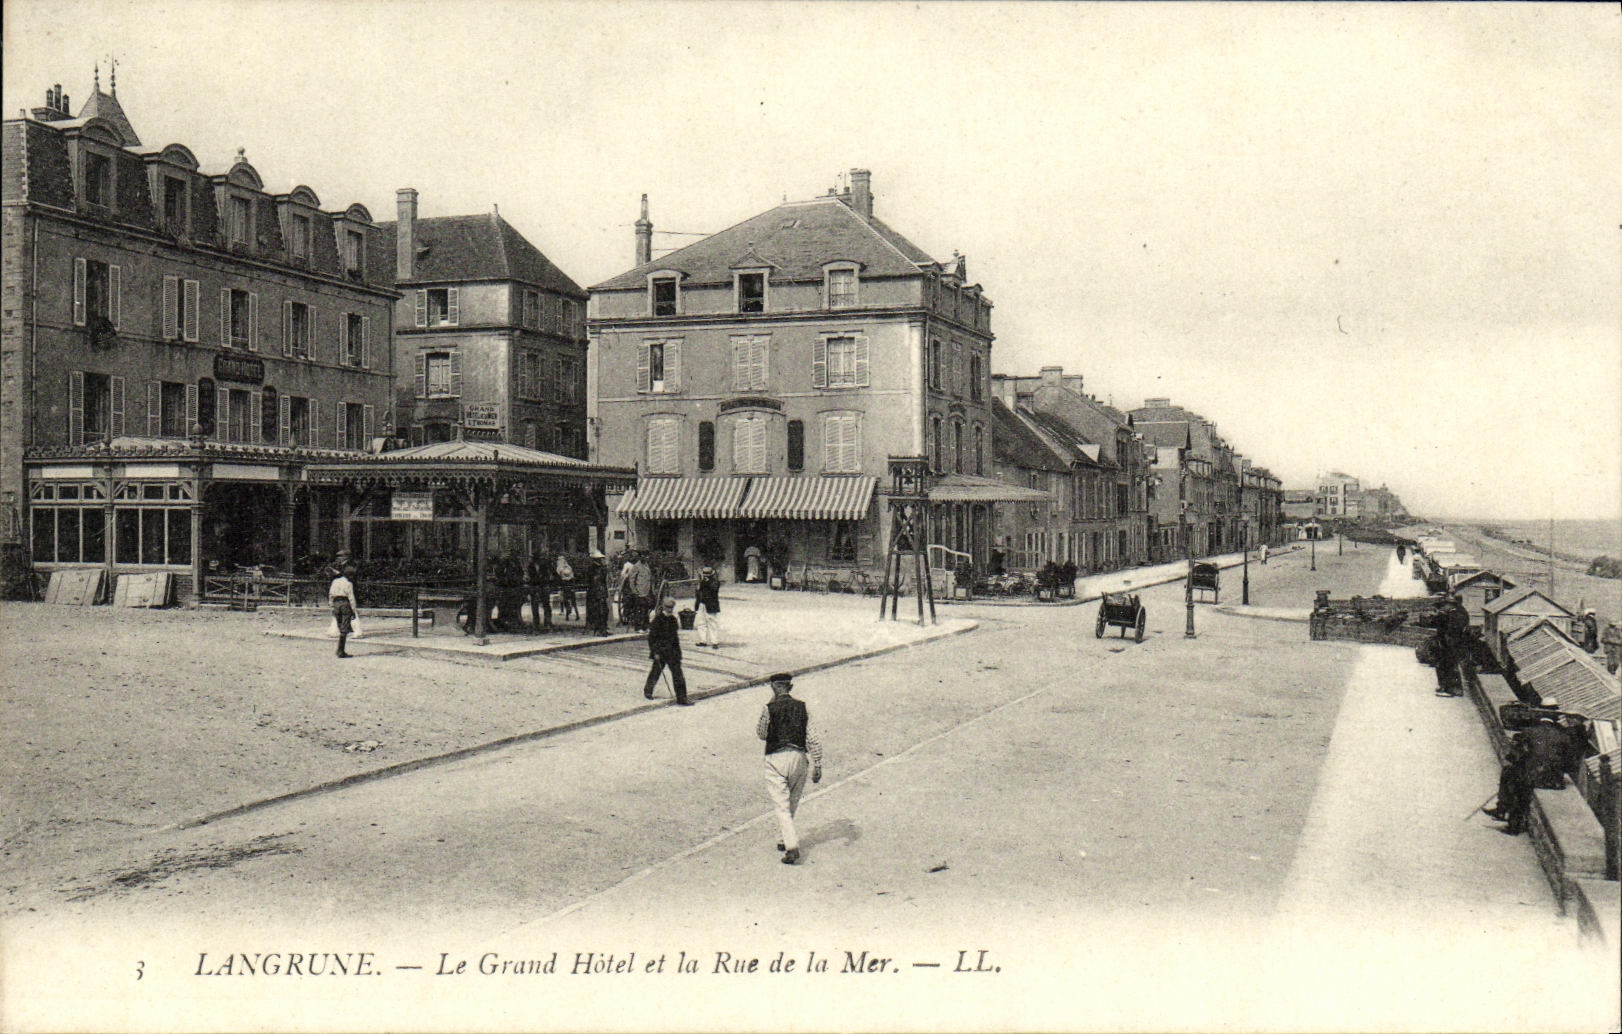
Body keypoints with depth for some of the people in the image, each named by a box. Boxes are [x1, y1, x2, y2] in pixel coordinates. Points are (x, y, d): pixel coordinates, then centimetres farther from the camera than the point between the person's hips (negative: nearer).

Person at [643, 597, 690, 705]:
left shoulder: (673, 619, 7)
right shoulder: (658, 619, -12)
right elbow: (651, 637, -12)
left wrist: (678, 651, 17)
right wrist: (654, 652, -15)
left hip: (673, 651, 6)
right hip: (660, 651, -6)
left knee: (678, 674, 3)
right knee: (656, 671, 6)